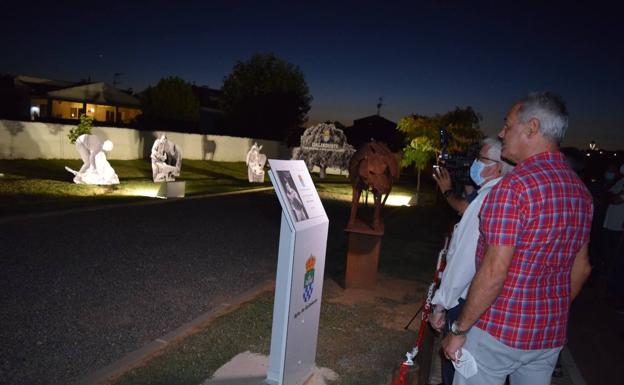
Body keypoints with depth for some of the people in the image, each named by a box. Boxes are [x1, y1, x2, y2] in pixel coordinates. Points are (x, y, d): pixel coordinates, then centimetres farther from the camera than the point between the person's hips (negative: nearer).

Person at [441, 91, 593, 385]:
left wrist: (459, 330, -14)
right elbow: (581, 267, 12)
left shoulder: (515, 185, -22)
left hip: (499, 330, -7)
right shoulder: (580, 189, 4)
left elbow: (494, 272, -24)